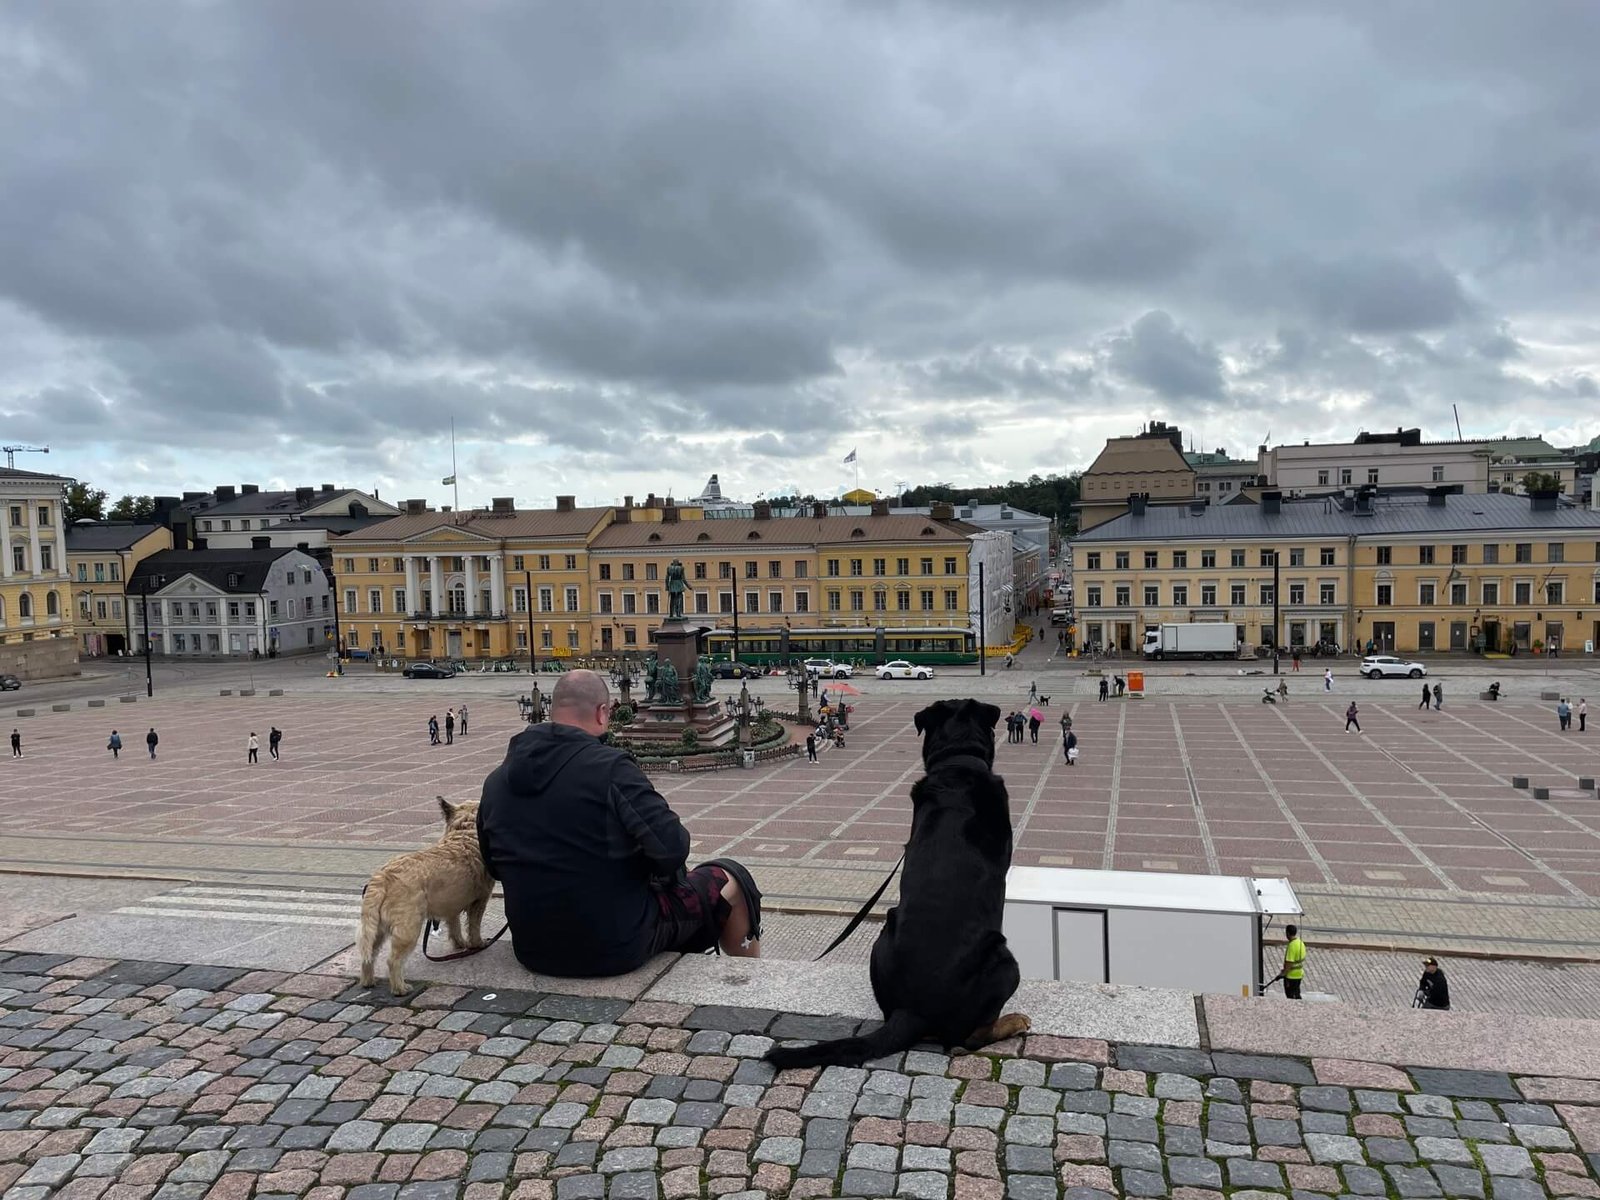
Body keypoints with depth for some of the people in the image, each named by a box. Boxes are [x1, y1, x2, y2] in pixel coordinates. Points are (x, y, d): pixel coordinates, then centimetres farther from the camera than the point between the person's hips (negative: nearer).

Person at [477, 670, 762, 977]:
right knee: (726, 880, 16)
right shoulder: (609, 768, -20)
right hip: (616, 948, -6)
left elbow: (495, 866, 12)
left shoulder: (496, 780, -1)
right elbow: (672, 847, -24)